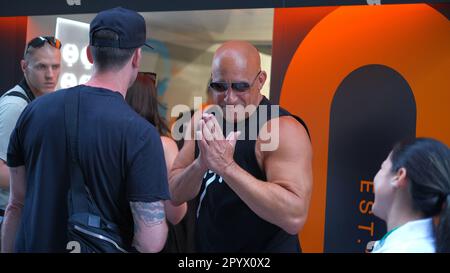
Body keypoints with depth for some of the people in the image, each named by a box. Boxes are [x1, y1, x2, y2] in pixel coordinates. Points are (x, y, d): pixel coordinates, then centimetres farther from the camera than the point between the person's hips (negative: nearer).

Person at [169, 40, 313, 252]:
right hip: (205, 246, 6)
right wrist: (201, 163, -24)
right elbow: (175, 194, -4)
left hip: (268, 247, -5)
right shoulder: (203, 120, -3)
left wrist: (226, 166, -36)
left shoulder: (283, 129, -21)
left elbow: (295, 216, -32)